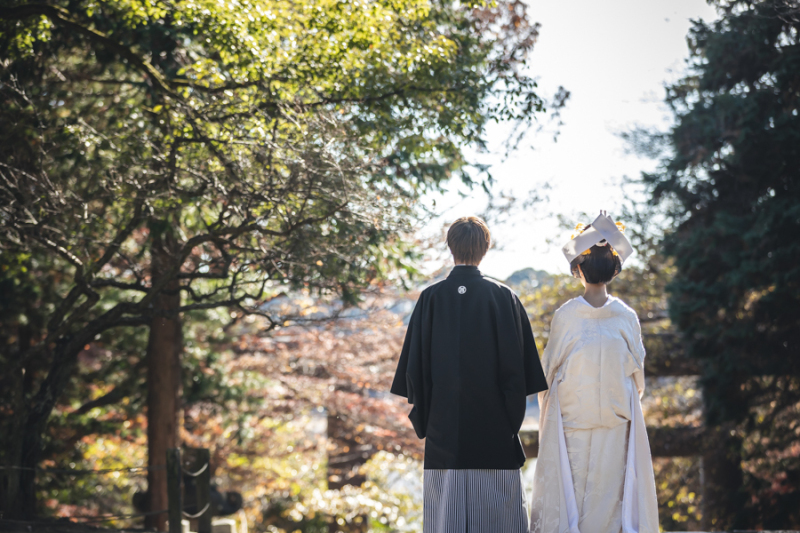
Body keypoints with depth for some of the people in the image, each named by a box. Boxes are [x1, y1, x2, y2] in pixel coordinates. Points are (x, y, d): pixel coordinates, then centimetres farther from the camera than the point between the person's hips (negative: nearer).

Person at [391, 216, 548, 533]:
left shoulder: (431, 298, -1)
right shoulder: (503, 298, -3)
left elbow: (414, 365, 1)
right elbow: (517, 363, -3)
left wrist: (423, 421, 9)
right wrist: (512, 418, 5)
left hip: (444, 427, 1)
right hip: (494, 426, -1)